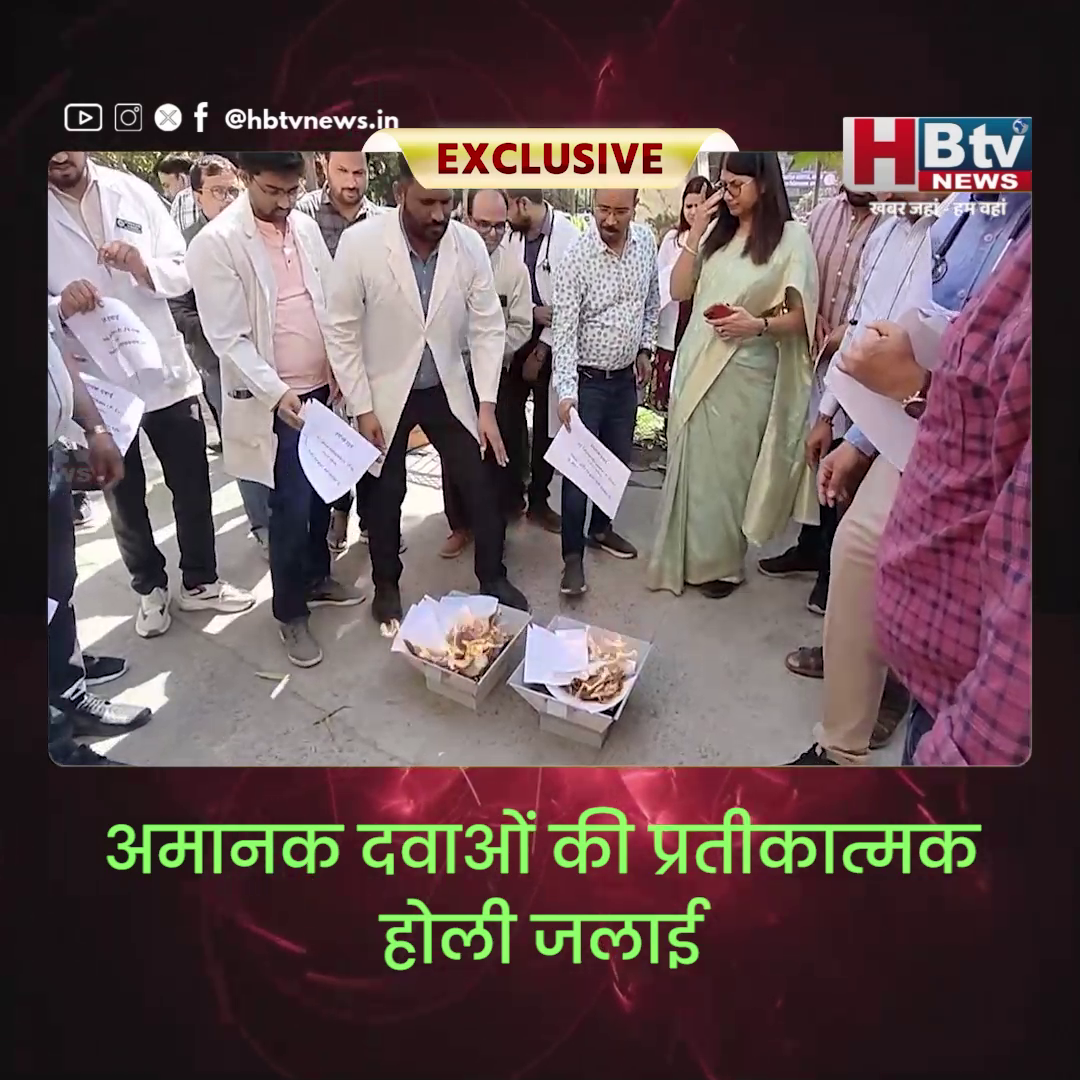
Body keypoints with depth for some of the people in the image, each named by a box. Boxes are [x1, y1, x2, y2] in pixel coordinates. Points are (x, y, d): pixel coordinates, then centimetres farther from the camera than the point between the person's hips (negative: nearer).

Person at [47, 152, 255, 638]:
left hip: (165, 370, 1)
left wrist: (144, 267, -22)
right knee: (124, 498, 14)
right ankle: (151, 588, 33)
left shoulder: (133, 192, 0)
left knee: (192, 486, 11)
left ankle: (200, 582, 30)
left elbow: (184, 272, -2)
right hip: (94, 384, -1)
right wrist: (59, 307, -28)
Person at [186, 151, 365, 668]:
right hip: (274, 399, -6)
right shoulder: (216, 243, -12)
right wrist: (276, 392, -25)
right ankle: (290, 612, 15)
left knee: (322, 493, 14)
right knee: (291, 506, -2)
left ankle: (316, 577, 35)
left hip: (322, 387, 6)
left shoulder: (306, 226, 6)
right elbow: (228, 337, -16)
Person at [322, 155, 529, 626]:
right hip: (384, 393, -2)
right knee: (385, 496, 12)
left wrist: (487, 405, -10)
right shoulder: (359, 243, -19)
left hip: (448, 389, 2)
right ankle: (386, 586, 33)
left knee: (481, 487, 5)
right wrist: (362, 408, -13)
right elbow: (342, 331, -13)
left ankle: (493, 579, 25)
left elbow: (488, 328, -6)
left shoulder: (470, 244, -12)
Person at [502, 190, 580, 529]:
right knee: (506, 417, 2)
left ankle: (539, 499, 21)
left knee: (547, 424, 6)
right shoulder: (509, 233, -1)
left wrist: (542, 349, -9)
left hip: (550, 343, -3)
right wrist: (529, 311, -14)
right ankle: (511, 494, 20)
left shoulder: (568, 236, -12)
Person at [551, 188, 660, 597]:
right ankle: (573, 555, 8)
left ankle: (601, 527, 36)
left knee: (617, 460, 16)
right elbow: (564, 329, -22)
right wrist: (566, 390, -31)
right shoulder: (576, 258, -18)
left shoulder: (646, 241, -2)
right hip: (587, 378, -5)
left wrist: (645, 348, 12)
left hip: (626, 377, 6)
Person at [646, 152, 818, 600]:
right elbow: (679, 290, 7)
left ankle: (722, 562, 21)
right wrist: (695, 231, -1)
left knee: (727, 467, 4)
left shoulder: (791, 236, -4)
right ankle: (687, 555, 24)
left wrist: (759, 324, -23)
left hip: (745, 372, -5)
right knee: (692, 462, 9)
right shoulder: (717, 232, 12)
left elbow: (802, 317, -5)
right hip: (697, 365, 5)